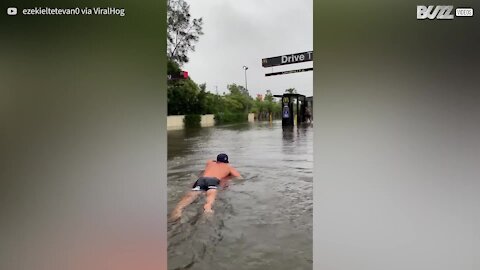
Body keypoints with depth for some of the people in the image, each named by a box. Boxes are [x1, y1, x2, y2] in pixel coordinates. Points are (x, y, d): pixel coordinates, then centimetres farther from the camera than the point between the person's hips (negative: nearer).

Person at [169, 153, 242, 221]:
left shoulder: (210, 163, 41)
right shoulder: (228, 166, 33)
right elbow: (239, 177, 29)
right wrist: (229, 175, 45)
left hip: (201, 179, 2)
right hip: (213, 180, -2)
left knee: (192, 194, -22)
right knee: (212, 193, -31)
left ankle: (179, 208, -52)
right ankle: (207, 207, -64)